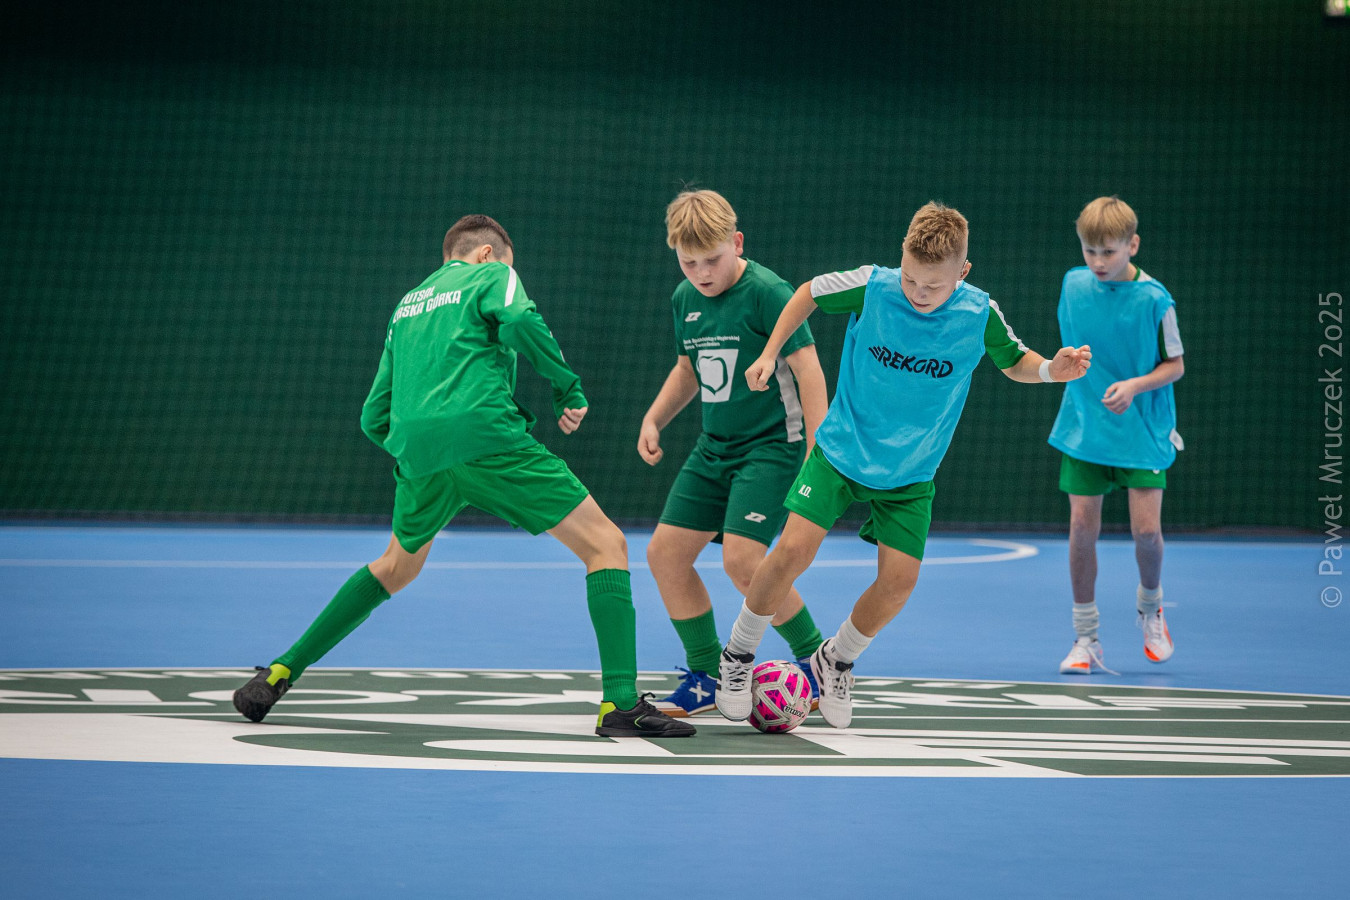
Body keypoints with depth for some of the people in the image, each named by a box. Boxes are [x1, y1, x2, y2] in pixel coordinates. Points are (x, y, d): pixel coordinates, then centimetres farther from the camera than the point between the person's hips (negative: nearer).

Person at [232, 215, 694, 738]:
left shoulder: (406, 306, 30)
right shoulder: (492, 275, 14)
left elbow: (374, 418, 26)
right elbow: (517, 320, -11)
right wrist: (568, 389, -2)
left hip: (413, 449, 6)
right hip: (489, 437, -6)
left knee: (396, 568, 31)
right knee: (606, 545, 0)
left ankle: (282, 672, 25)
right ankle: (620, 702, -14)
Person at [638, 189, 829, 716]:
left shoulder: (766, 292, -16)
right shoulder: (685, 298, 7)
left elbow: (808, 370, -16)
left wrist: (816, 454, -19)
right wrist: (654, 419, 9)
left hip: (772, 445, -8)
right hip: (714, 449, 8)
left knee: (741, 558, -21)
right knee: (665, 553, 1)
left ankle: (814, 656, -1)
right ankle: (707, 677, 13)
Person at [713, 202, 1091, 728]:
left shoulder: (979, 315, -14)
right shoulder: (871, 286, -17)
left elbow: (1015, 363, 6)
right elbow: (809, 293, 3)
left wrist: (1052, 370, -15)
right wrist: (769, 354, -2)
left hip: (909, 474, 1)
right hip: (841, 449, -1)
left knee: (899, 579, -8)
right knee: (794, 549, -16)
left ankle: (837, 660, 20)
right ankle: (738, 654, 6)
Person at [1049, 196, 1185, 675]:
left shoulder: (1154, 300, -12)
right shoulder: (1073, 285, -1)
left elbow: (1175, 365, -5)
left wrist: (1135, 385, -19)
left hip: (1141, 431, -3)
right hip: (1084, 428, 3)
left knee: (1146, 528, -9)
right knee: (1082, 527, -3)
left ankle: (1150, 606, 23)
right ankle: (1085, 639, 7)